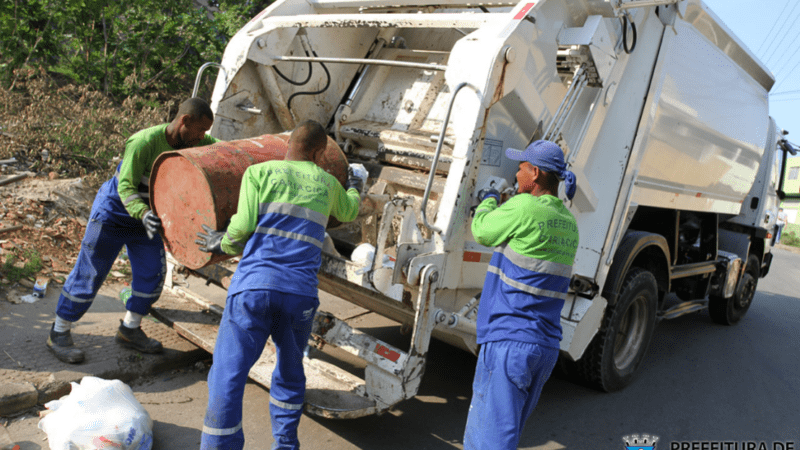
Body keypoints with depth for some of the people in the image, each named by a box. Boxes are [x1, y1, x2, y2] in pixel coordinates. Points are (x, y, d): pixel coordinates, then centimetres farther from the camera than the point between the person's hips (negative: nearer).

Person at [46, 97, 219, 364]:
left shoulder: (193, 142, -11)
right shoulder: (143, 143, -30)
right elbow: (126, 187, -31)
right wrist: (143, 214, -49)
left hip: (147, 215, 6)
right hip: (113, 211, -6)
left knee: (153, 272, 3)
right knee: (89, 274, 1)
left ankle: (130, 330, 22)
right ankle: (59, 334, 18)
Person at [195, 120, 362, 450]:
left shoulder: (259, 172, 5)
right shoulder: (327, 183, 16)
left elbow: (243, 226, -6)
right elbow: (348, 213, 37)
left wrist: (222, 243, 16)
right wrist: (354, 190, 59)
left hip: (254, 285, -3)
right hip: (301, 293, 3)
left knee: (228, 376, 2)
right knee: (290, 372, 22)